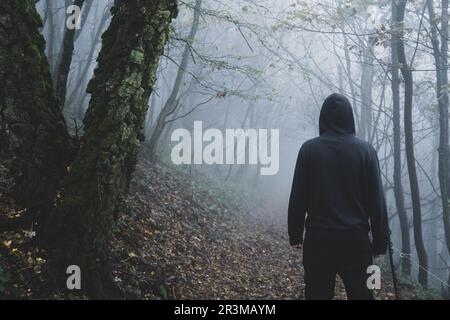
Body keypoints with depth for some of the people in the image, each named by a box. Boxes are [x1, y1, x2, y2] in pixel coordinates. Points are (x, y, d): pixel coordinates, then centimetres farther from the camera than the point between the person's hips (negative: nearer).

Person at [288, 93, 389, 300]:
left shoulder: (309, 149, -2)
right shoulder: (365, 150, -1)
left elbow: (297, 198, -1)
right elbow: (377, 199, -1)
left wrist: (295, 235, 8)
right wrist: (380, 240, 6)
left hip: (318, 239, 0)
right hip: (356, 239, 0)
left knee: (318, 294, 8)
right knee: (361, 294, 9)